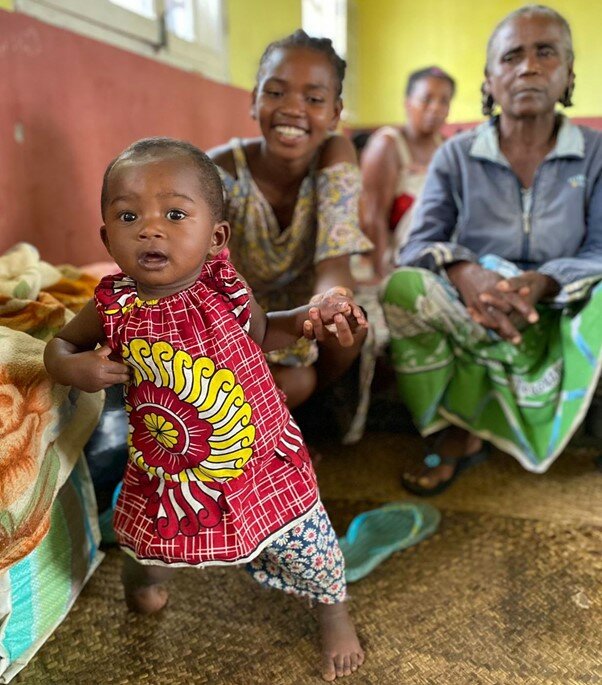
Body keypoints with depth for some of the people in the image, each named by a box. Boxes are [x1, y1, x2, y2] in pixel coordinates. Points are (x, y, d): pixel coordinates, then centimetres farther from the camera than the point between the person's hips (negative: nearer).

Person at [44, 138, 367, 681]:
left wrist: (309, 318, -13)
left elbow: (259, 334, 4)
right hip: (169, 472, 2)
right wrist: (73, 366, -18)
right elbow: (61, 342, 5)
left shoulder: (224, 286, -17)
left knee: (306, 547, 12)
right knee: (145, 543, 23)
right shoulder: (114, 306, -15)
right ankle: (146, 573, 65)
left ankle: (334, 612, 48)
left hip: (262, 458, -1)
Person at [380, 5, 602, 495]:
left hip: (559, 321, 1)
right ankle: (451, 431, -16)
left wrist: (544, 283, -28)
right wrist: (464, 273, -32)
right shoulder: (456, 156, 2)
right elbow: (419, 246, -8)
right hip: (470, 318, 0)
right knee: (403, 287, -28)